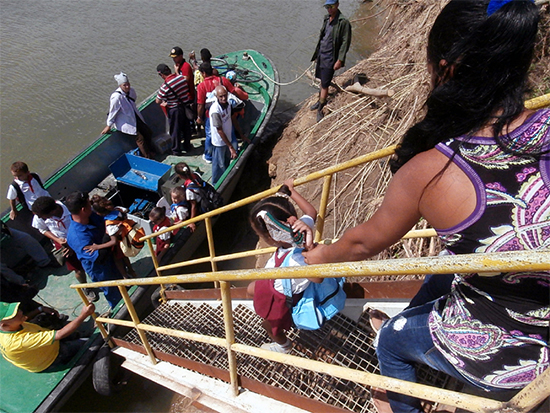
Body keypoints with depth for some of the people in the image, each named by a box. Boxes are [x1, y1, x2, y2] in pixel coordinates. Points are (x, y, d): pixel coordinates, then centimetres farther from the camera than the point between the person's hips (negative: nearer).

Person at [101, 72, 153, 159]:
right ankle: (148, 158, -1)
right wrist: (108, 126, -8)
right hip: (124, 123, -8)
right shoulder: (116, 96, -27)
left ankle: (149, 151, 28)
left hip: (135, 118, 8)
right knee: (140, 138, -14)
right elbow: (112, 111, -18)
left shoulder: (131, 90, -8)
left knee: (148, 133, 7)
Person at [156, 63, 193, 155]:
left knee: (175, 130, 10)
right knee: (186, 127, 20)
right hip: (186, 106, 6)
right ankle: (187, 146, 36)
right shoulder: (182, 77, -7)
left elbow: (158, 101, -15)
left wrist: (163, 103, 11)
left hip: (175, 110, -5)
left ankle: (176, 150, 23)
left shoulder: (165, 86, -23)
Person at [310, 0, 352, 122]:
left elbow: (345, 42, -15)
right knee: (322, 81, 18)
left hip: (330, 58, -7)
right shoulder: (326, 19, 9)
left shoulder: (343, 22, -14)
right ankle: (321, 100, 37)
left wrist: (340, 60, -19)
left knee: (325, 85, -3)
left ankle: (320, 109, 6)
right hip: (321, 55, 7)